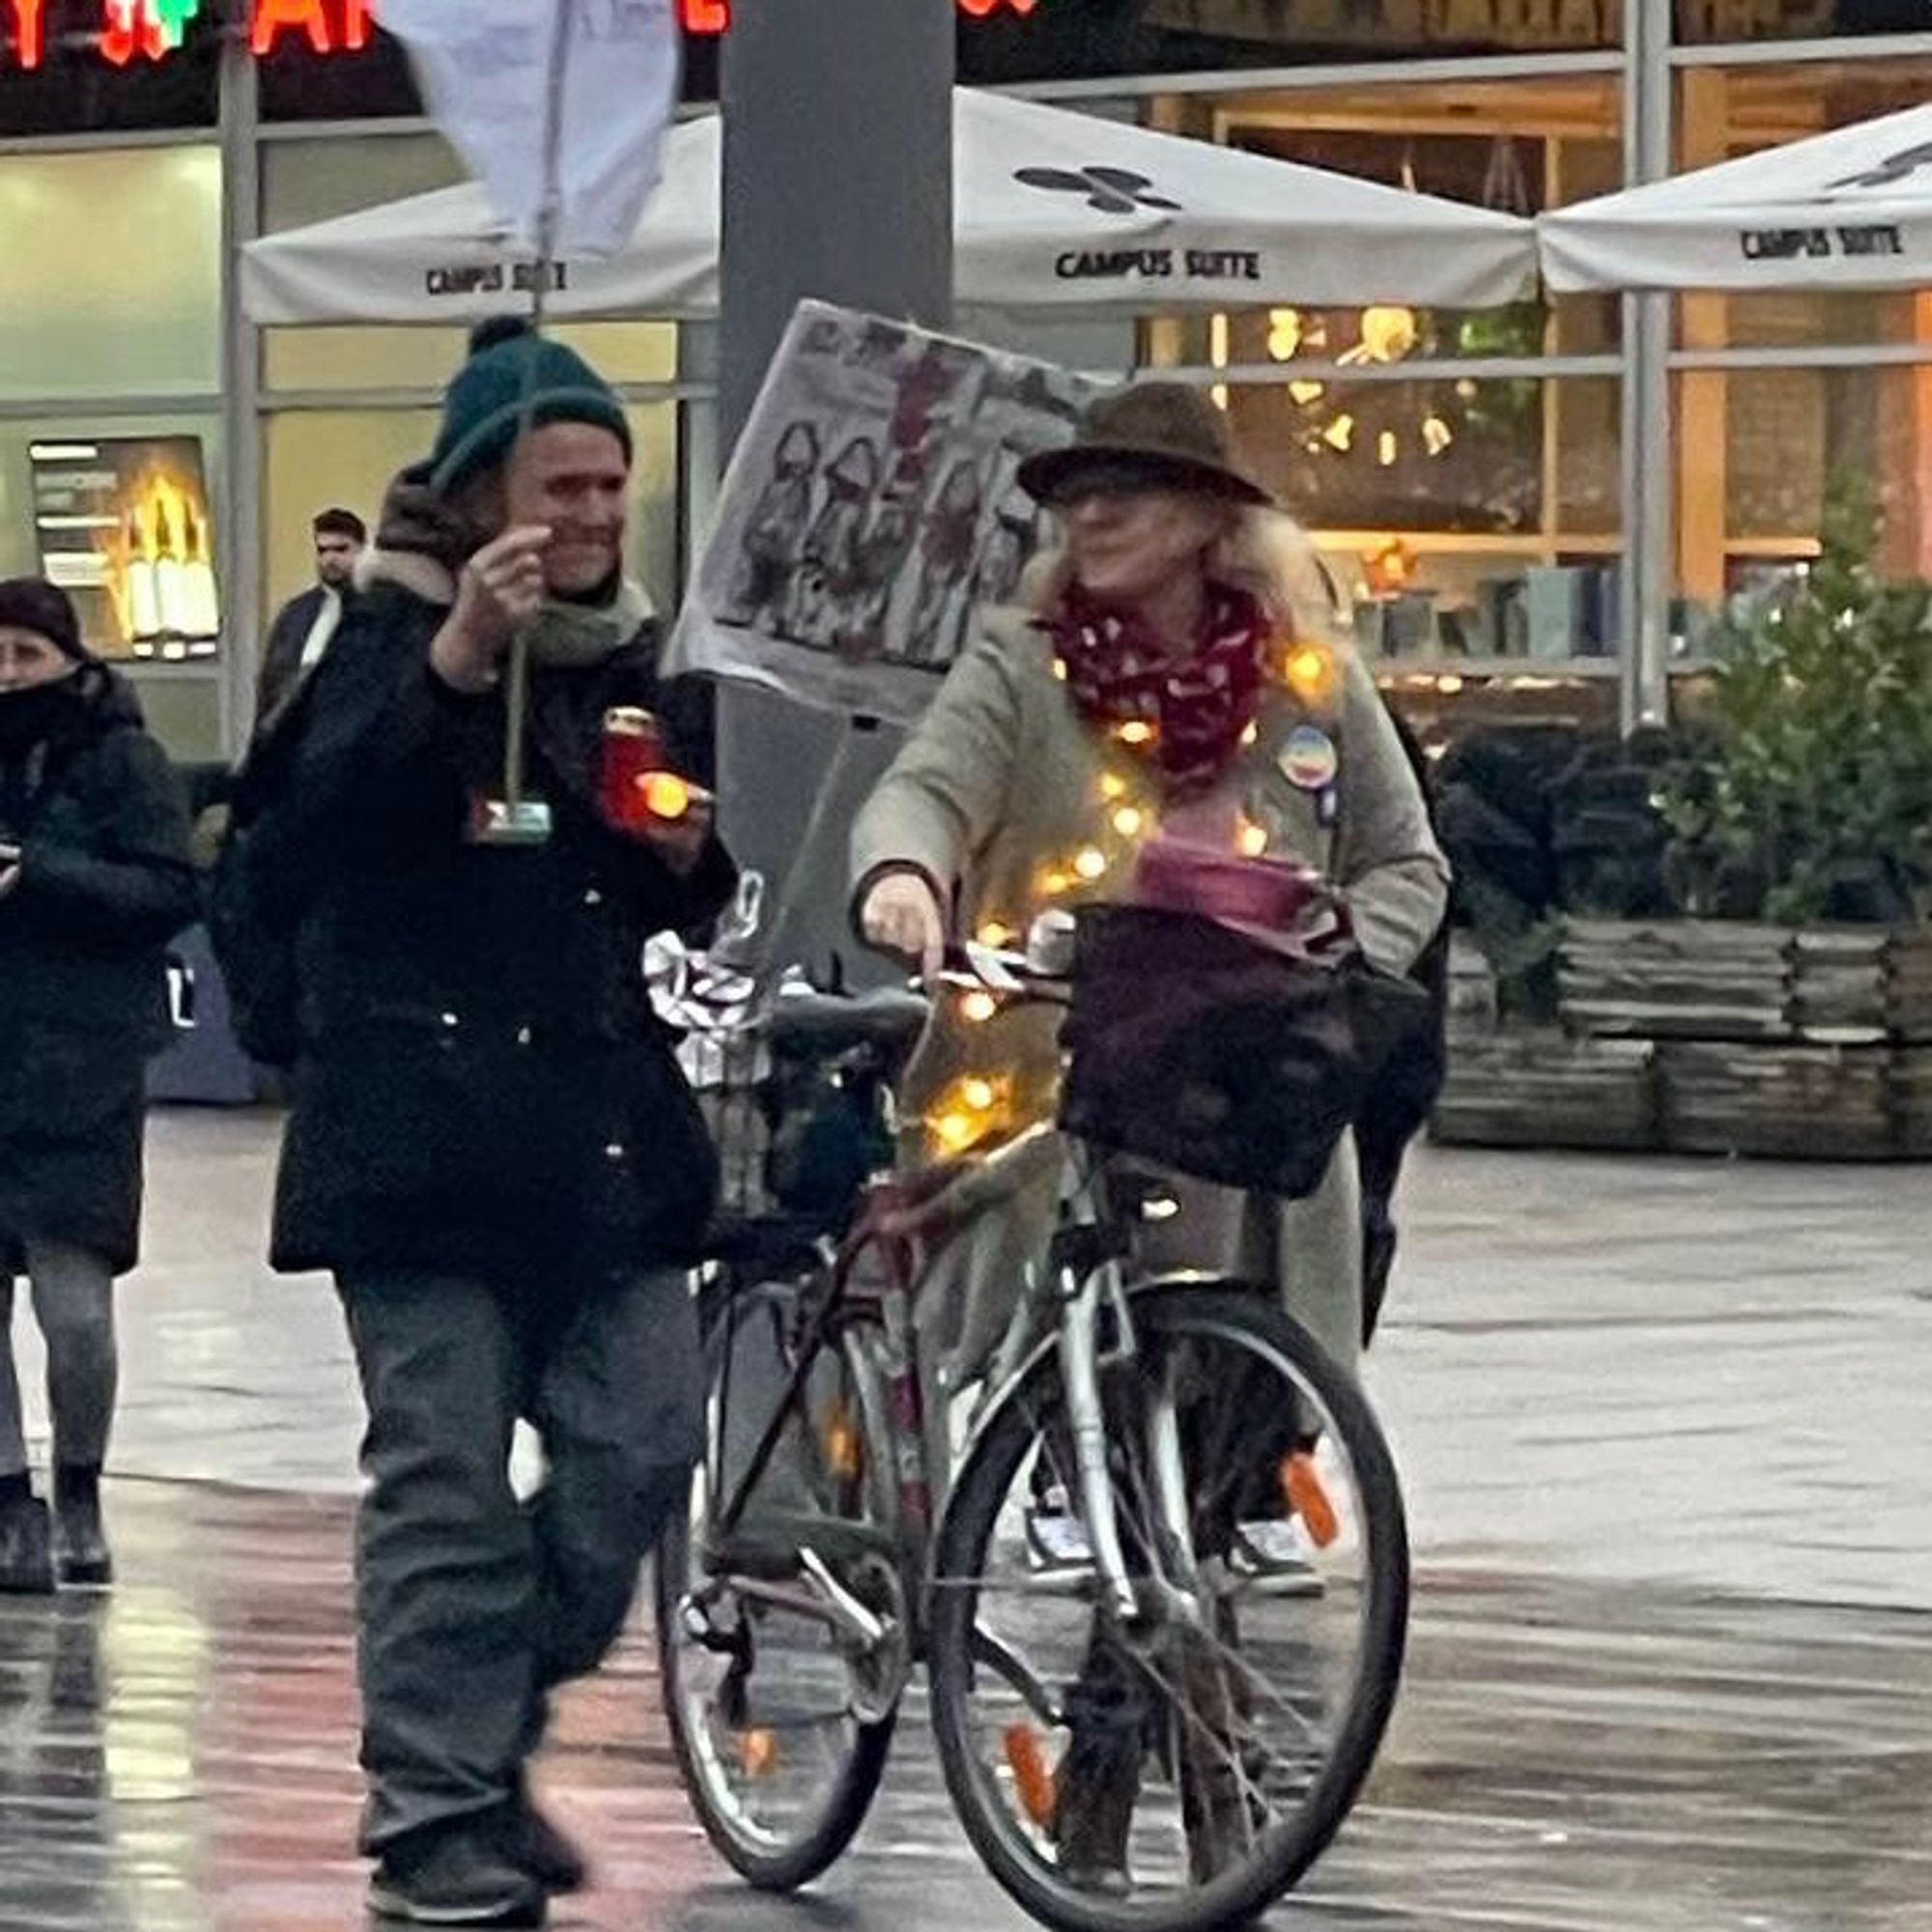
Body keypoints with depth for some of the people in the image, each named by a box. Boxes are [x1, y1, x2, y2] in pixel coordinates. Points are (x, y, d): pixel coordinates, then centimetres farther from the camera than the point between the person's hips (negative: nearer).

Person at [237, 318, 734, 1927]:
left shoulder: (619, 654, 15)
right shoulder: (393, 639, -4)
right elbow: (294, 851, -20)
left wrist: (688, 860, 2)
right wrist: (449, 667, -28)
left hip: (601, 1115, 6)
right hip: (422, 1119, -6)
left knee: (635, 1451, 0)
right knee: (446, 1475, -5)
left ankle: (487, 1741, 19)